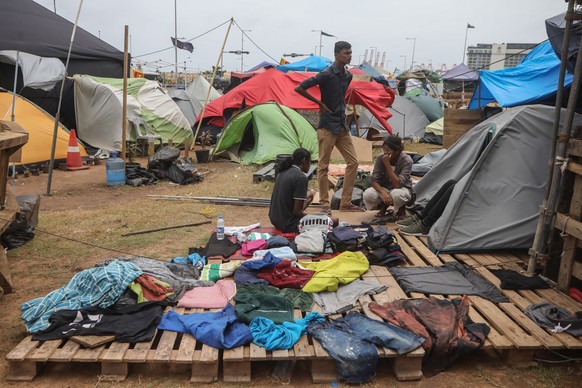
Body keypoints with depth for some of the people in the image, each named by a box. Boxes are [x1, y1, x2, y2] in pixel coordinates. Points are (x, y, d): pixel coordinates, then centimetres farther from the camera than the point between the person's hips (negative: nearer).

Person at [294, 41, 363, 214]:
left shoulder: (348, 76, 9)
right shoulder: (326, 74, -13)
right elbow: (299, 88, -17)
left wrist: (341, 108, 13)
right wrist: (320, 103, -11)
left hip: (342, 125, 8)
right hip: (327, 126, -8)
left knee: (353, 162, 6)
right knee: (323, 165, 0)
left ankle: (346, 203, 13)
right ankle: (325, 204, 10)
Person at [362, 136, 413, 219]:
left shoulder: (406, 160, -23)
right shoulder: (380, 158, -16)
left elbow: (398, 184, -32)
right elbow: (374, 180, -16)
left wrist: (387, 164, -37)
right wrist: (383, 192, -36)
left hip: (402, 189, -3)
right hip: (384, 188, 3)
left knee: (397, 194, -40)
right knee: (368, 194, -28)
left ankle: (401, 209, -2)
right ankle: (384, 206, 6)